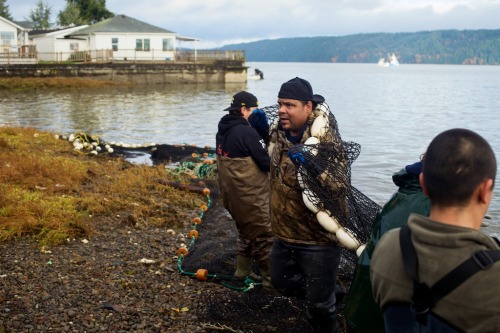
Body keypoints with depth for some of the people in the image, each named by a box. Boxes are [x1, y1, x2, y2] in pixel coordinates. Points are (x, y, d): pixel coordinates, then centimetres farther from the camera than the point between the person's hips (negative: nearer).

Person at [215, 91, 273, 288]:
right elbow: (267, 163, -20)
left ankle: (242, 270, 32)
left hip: (231, 195, 9)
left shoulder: (222, 132, 6)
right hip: (251, 197, -9)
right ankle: (271, 279, 9)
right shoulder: (246, 132, -20)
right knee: (265, 236, 2)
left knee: (246, 232, 24)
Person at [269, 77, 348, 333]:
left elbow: (339, 184, -30)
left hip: (318, 237, -8)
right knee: (282, 283, 27)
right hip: (284, 234, 8)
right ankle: (331, 292, 48)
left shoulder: (325, 138, -21)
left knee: (319, 303, 7)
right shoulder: (280, 133, 4)